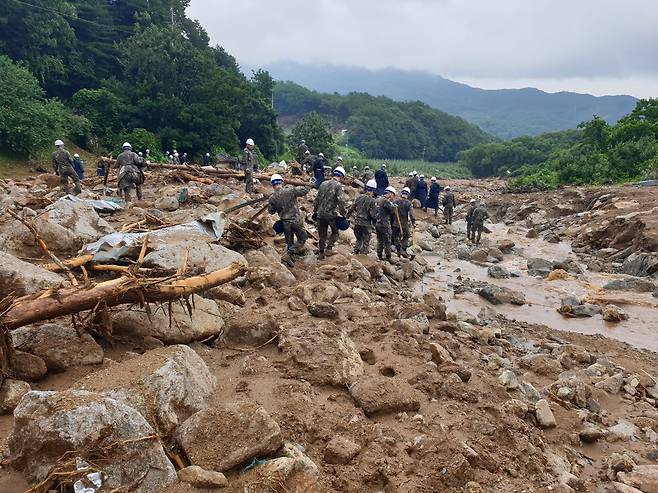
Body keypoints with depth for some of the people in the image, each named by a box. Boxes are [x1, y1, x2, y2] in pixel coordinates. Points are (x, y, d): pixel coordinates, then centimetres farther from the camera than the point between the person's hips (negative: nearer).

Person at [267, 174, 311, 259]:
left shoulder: (272, 198, -7)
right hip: (296, 220, -3)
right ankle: (291, 250, -5)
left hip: (285, 223, 3)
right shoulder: (290, 191, -13)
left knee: (289, 243, 19)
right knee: (302, 239, 13)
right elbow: (304, 190, -6)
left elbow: (271, 211, 5)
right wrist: (309, 187, 14)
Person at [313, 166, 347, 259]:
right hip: (331, 214, -5)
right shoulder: (338, 186, -9)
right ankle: (329, 247, 1)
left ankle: (321, 253, 19)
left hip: (320, 213, 5)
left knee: (322, 234, 14)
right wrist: (343, 213, -11)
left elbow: (317, 199, 13)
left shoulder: (323, 184, 9)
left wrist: (315, 211, 21)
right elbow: (341, 201, -19)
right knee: (335, 232, 16)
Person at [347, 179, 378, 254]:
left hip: (357, 222, 5)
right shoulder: (372, 201, -14)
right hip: (366, 223, -5)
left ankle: (356, 252, 23)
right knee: (366, 241, 9)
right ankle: (364, 253, 12)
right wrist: (376, 222, 0)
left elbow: (352, 208, 7)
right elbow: (373, 214, -15)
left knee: (358, 238, 21)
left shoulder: (359, 197, 1)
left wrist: (347, 216, 20)